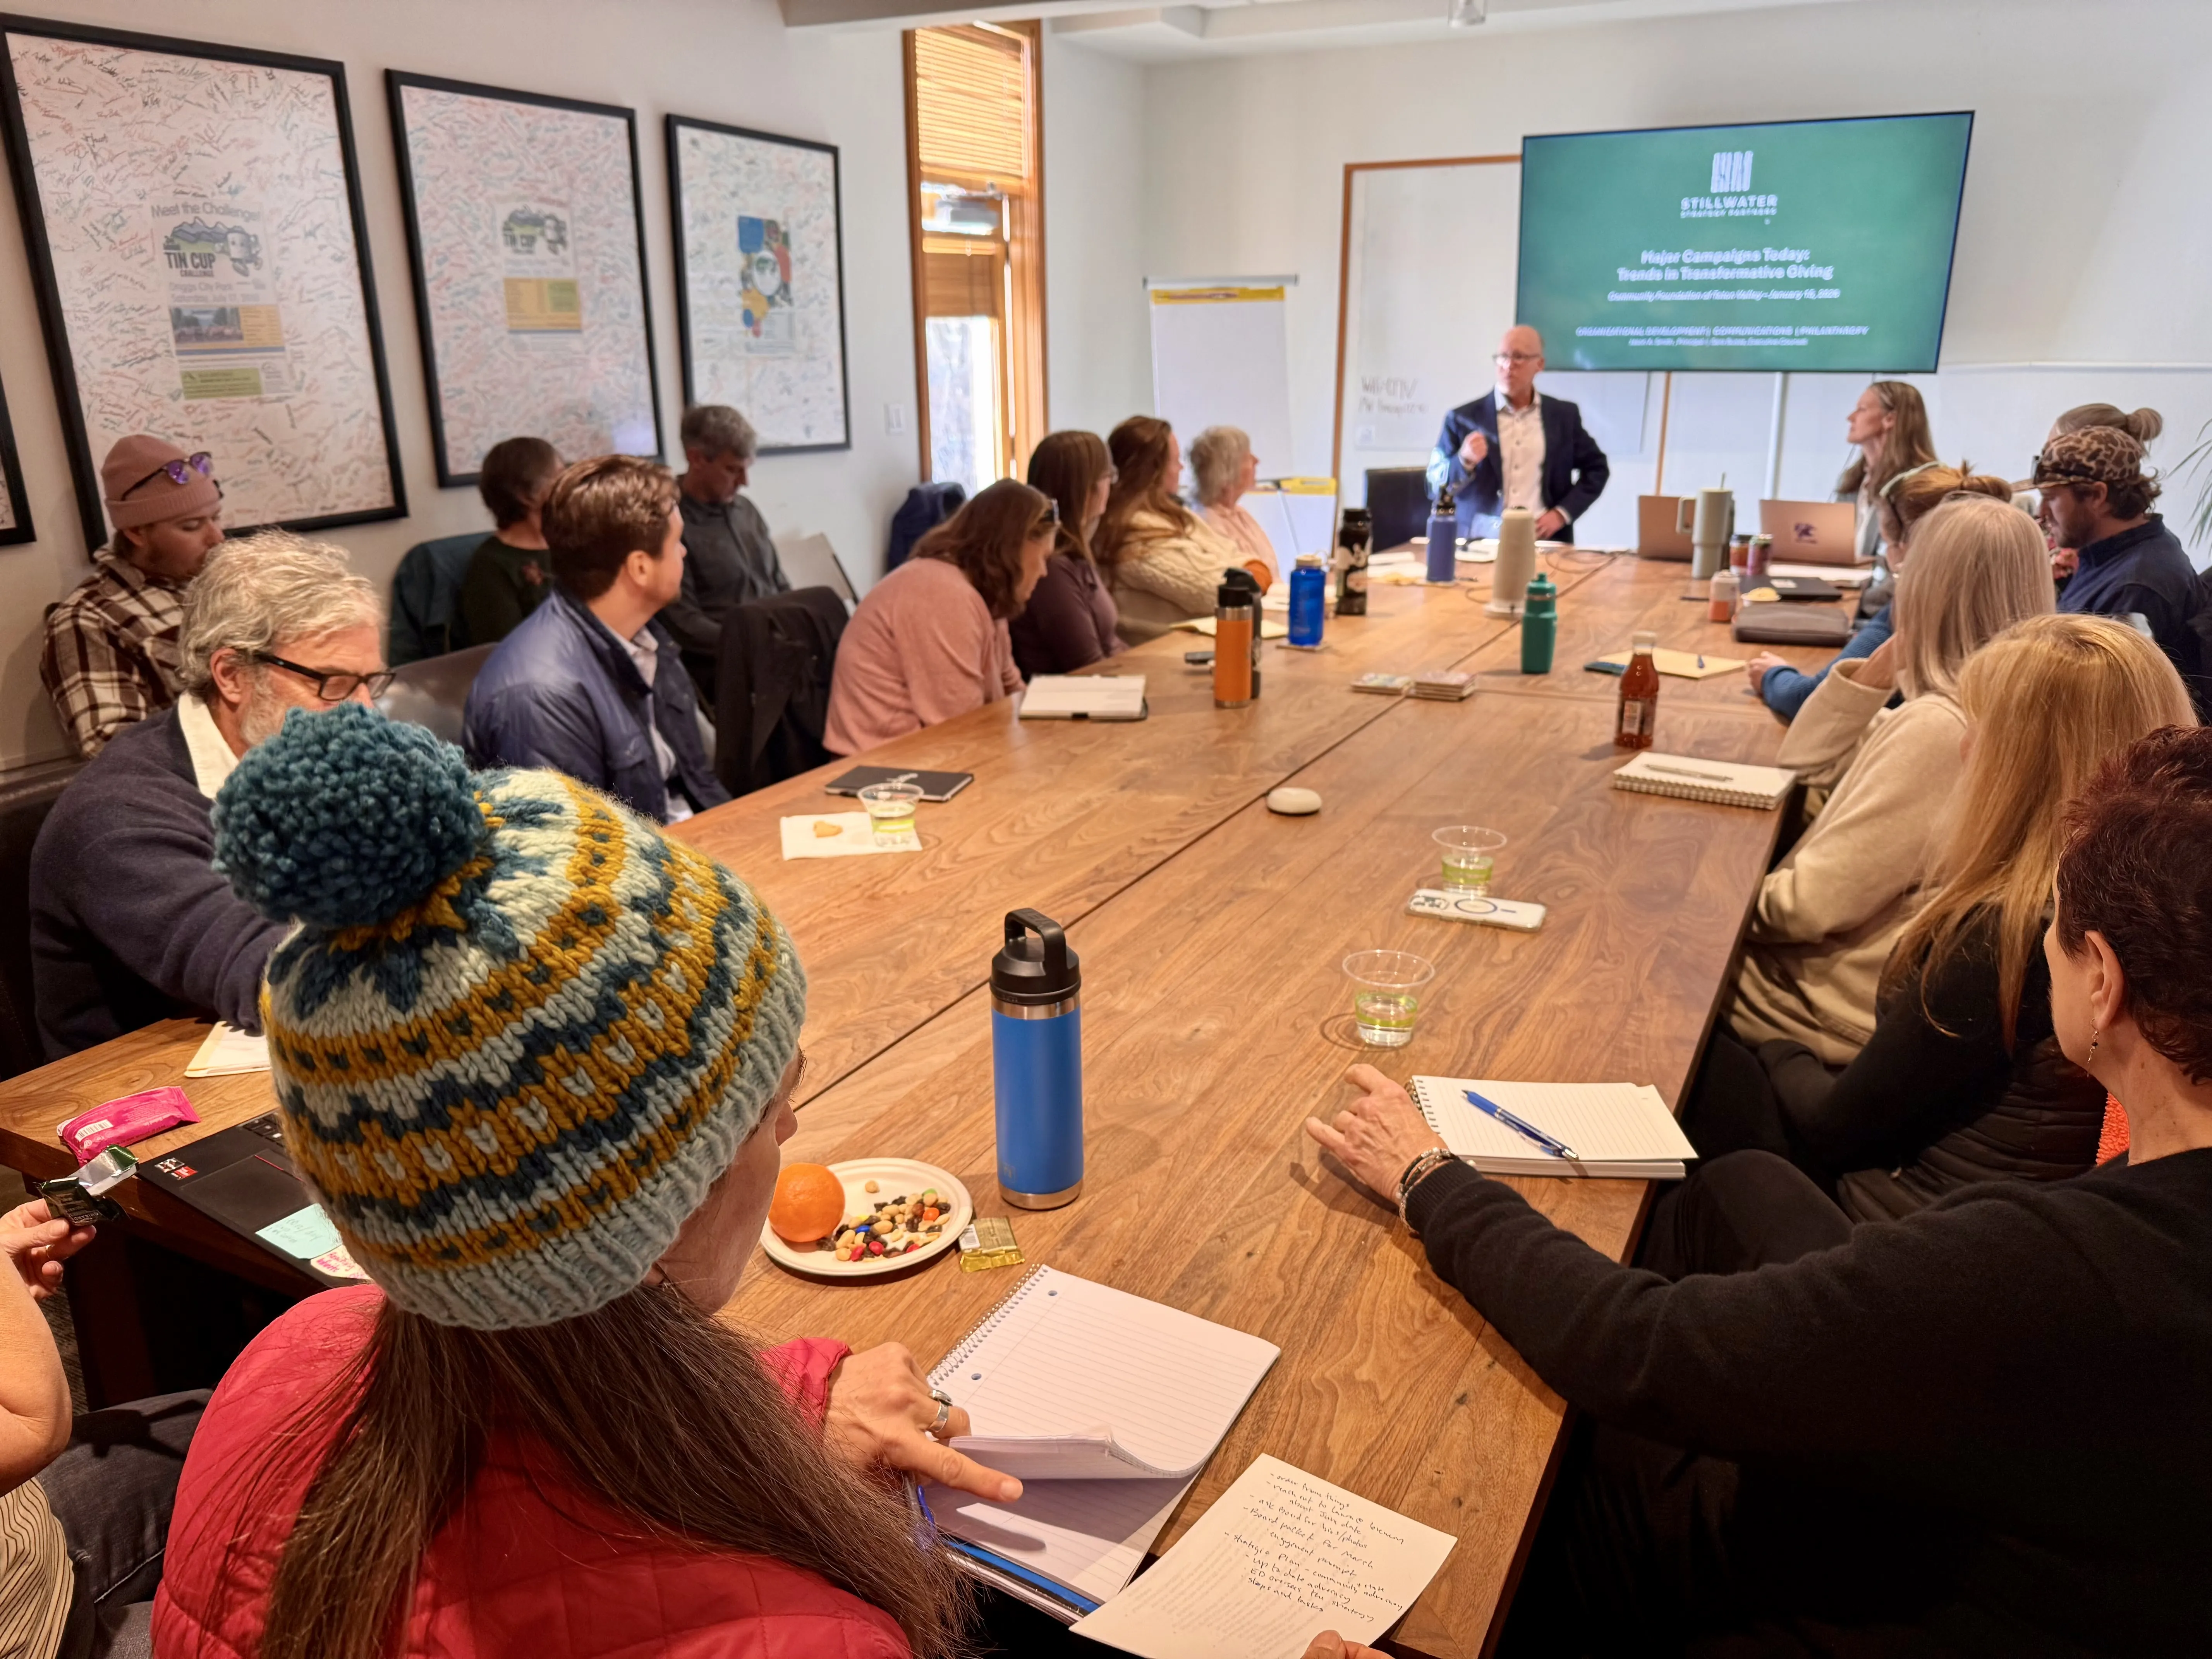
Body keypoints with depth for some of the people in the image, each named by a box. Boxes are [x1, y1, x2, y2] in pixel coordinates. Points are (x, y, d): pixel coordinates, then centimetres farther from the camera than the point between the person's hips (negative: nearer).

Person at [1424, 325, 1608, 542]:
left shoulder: (1563, 415, 11)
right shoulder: (1464, 418, 4)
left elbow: (1596, 468, 18)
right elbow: (1435, 489, 4)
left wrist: (1562, 513, 4)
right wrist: (1464, 461, -15)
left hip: (1543, 543, 1)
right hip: (1481, 546, -1)